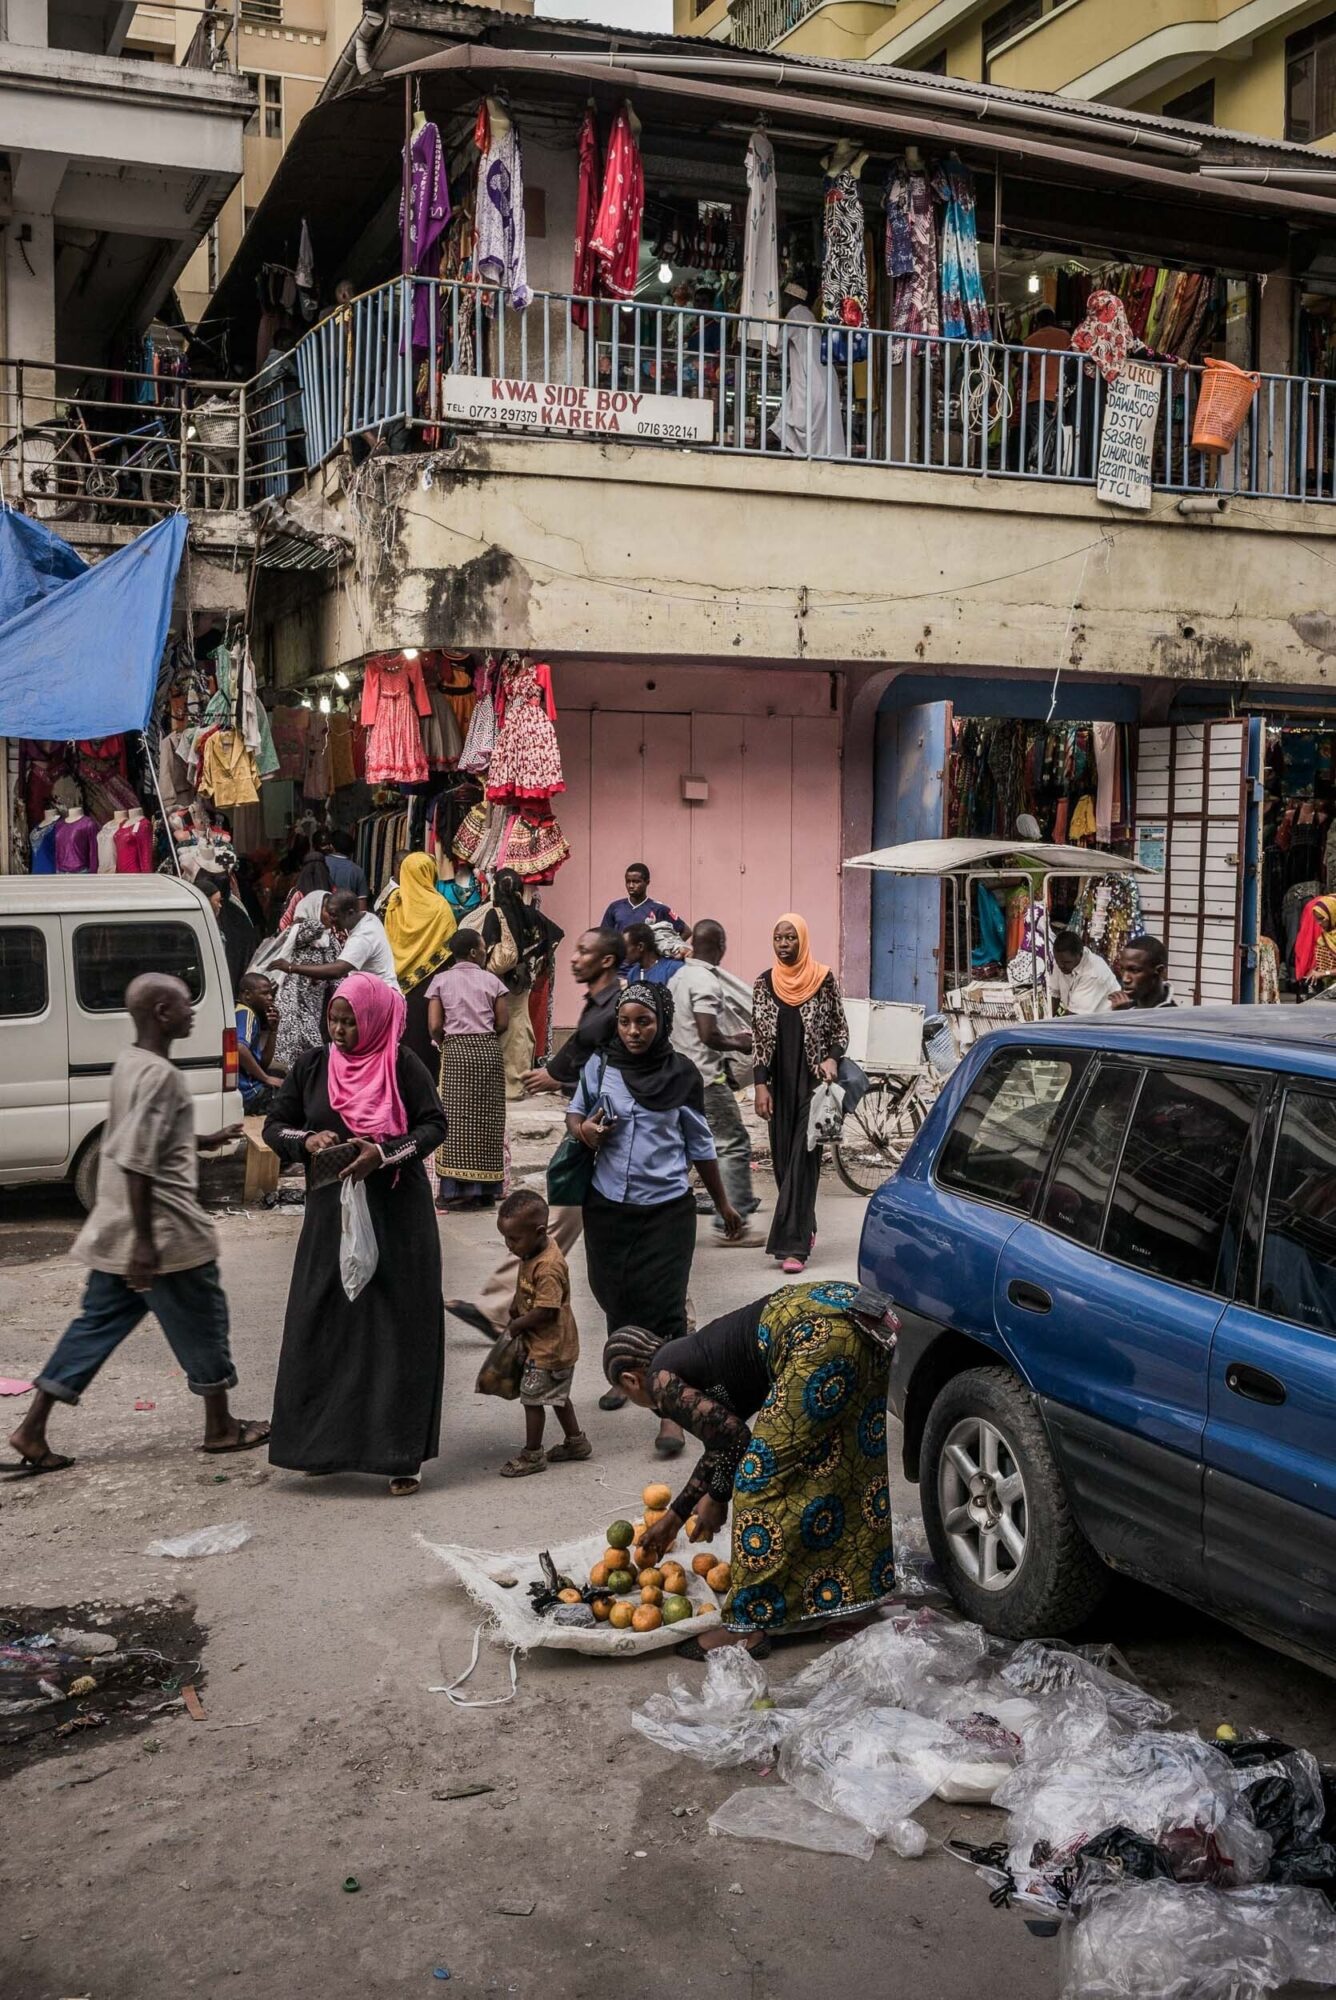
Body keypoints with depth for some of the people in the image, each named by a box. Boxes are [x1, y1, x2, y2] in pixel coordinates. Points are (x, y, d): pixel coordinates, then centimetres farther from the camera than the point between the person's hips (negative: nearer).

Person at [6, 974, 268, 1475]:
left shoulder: (130, 1063, 10)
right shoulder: (159, 1075, -20)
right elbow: (137, 1164, -25)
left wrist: (206, 1142, 24)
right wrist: (144, 1242, -24)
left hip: (117, 1231, 9)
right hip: (163, 1232, -9)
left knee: (98, 1323, 14)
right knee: (202, 1321, 7)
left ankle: (33, 1428, 14)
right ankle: (220, 1428, 20)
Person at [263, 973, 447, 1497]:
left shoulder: (402, 1066, -5)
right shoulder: (314, 1065, 5)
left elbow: (435, 1124, -4)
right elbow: (275, 1125, 10)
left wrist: (384, 1153, -18)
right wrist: (307, 1141, -11)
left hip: (396, 1216, -3)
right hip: (330, 1213, 3)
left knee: (397, 1329, -1)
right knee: (321, 1326, 4)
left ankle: (400, 1453, 6)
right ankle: (323, 1441, 18)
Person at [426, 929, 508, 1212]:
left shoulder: (441, 981, 2)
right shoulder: (492, 980, 4)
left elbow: (434, 1026, -5)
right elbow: (502, 1023, 0)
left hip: (456, 1049, -1)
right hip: (488, 1049, 1)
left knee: (456, 1119, 0)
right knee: (486, 1118, 6)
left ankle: (456, 1189, -5)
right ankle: (484, 1187, 7)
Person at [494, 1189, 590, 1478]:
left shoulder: (548, 1268, -30)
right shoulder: (532, 1253, 0)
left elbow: (545, 1311, -28)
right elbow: (526, 1289, 17)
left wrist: (517, 1325, -15)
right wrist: (515, 1306, 2)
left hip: (548, 1348, -9)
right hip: (556, 1346, 9)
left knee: (532, 1398, 3)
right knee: (557, 1396, 22)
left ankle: (532, 1454, 16)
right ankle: (576, 1441, 35)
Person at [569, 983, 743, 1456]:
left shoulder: (682, 1074, -2)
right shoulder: (600, 1065, -1)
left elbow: (700, 1145, 7)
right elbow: (574, 1113, 11)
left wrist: (723, 1204, 13)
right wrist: (583, 1129, -14)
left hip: (666, 1209, -2)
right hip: (608, 1205, 2)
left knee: (664, 1307, -7)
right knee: (615, 1298, 15)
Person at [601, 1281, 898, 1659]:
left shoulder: (661, 1381, 5)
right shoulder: (686, 1358, 30)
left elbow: (733, 1436, -4)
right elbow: (721, 1444, 41)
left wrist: (715, 1497, 13)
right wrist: (674, 1516, 49)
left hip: (819, 1338, -10)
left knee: (763, 1477, 0)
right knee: (826, 1464, 22)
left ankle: (748, 1626, 6)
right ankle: (847, 1593, 34)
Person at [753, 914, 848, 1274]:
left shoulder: (824, 980, -2)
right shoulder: (764, 984, 5)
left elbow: (840, 1029, 4)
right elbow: (759, 1038, 6)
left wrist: (832, 1058, -15)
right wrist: (761, 1085, 0)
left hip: (813, 1082, -3)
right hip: (780, 1083, 3)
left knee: (803, 1160, -7)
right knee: (783, 1159, 7)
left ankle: (794, 1245, -9)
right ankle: (803, 1230, 25)